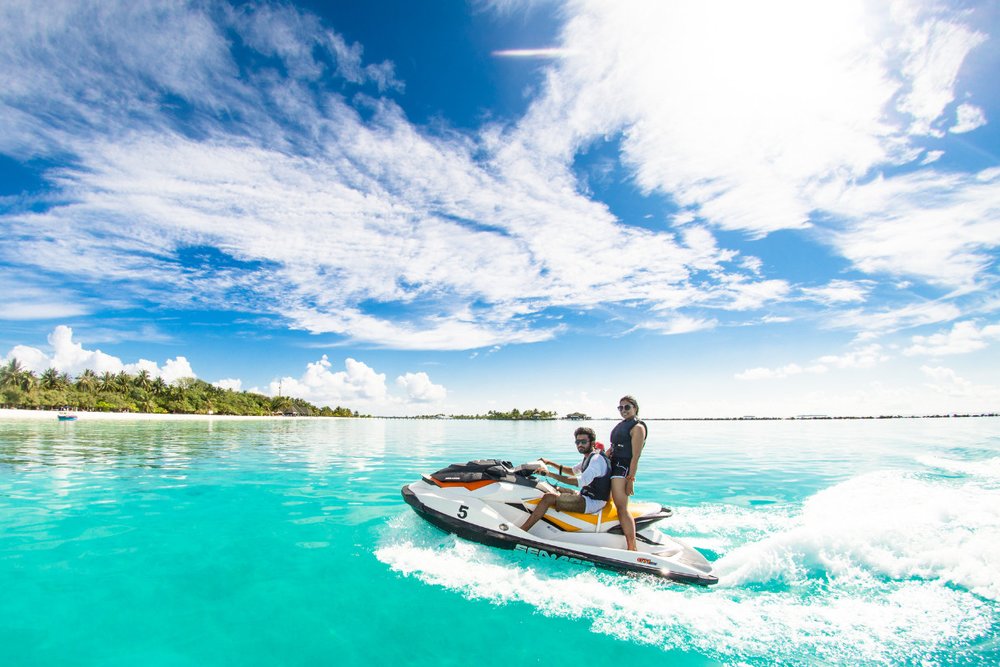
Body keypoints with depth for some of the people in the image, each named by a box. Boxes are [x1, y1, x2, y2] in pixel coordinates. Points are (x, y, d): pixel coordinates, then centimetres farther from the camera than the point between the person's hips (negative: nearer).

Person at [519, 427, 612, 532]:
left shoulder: (597, 459, -18)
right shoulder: (589, 457, 13)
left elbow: (581, 482, -30)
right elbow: (573, 471, 28)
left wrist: (550, 474, -29)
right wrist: (550, 463, 17)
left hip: (593, 502, -11)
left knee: (549, 497, -23)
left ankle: (521, 531, -22)